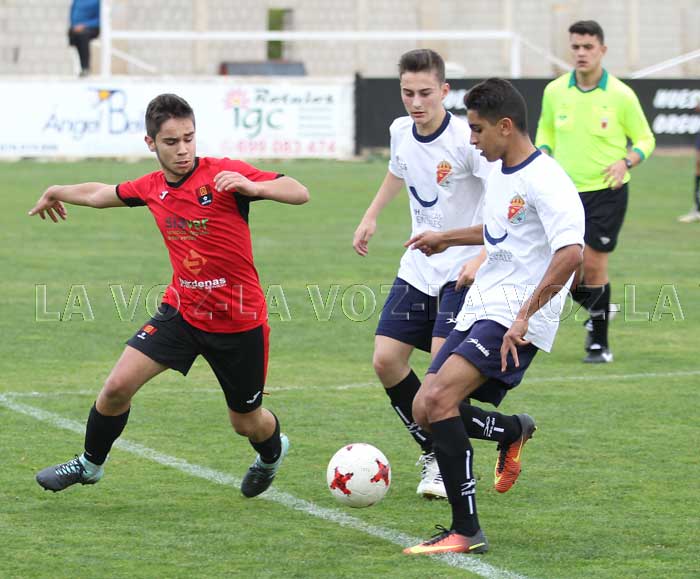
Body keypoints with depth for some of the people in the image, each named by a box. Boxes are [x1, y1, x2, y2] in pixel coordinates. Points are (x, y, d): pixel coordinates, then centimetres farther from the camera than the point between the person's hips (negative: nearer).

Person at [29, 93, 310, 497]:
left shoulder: (224, 174, -17)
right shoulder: (152, 188, 0)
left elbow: (300, 194, -23)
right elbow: (100, 194, 22)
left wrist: (251, 186, -41)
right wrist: (58, 191, 36)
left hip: (240, 320, -4)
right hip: (182, 310, 4)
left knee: (247, 422, 10)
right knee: (118, 386, -10)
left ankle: (273, 452, 47)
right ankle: (90, 464, 15)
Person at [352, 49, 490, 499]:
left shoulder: (465, 139, -20)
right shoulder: (401, 132, 1)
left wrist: (481, 259, -32)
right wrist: (371, 217, 29)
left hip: (462, 271, -7)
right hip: (418, 267, 7)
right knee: (386, 359, 0)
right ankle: (432, 451, 18)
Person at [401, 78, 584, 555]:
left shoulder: (544, 181, -17)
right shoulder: (500, 173, 14)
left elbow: (570, 253, -28)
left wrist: (525, 317, -29)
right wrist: (447, 238, 39)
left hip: (514, 320, -9)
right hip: (480, 311, 9)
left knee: (438, 399, -24)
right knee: (425, 409, 6)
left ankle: (466, 532, -19)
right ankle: (514, 431, 34)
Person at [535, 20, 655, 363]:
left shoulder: (620, 95, -9)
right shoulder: (554, 92, 0)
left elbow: (645, 138, 1)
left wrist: (627, 162, -17)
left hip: (606, 192, -3)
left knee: (593, 266, -6)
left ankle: (599, 344, 10)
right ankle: (596, 309, 33)